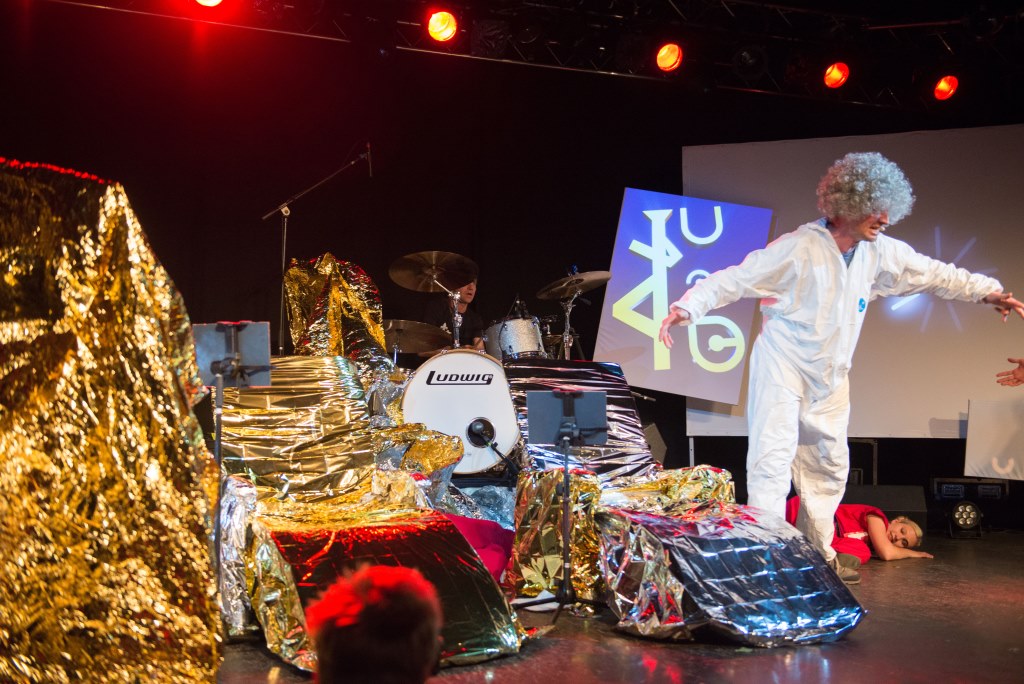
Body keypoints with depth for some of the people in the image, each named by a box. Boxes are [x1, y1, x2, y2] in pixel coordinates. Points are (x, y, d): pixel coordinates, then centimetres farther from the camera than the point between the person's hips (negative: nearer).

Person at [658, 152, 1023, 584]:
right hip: (782, 369, -7)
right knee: (773, 459, -13)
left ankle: (818, 557, 28)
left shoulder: (879, 253, -2)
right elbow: (734, 279, -22)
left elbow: (933, 273, 13)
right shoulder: (799, 248, -21)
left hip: (830, 378, 7)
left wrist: (986, 291, 12)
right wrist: (687, 307, -35)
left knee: (829, 465, 14)